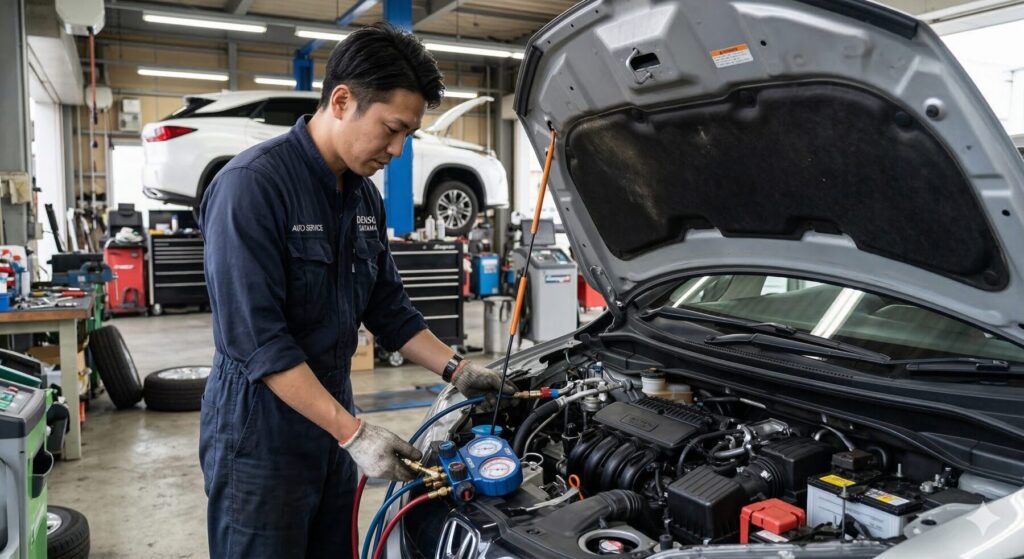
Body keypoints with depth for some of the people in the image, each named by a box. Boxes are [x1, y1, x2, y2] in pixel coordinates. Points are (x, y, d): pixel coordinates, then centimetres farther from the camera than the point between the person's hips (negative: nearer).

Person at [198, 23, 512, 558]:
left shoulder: (366, 197, 4)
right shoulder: (251, 185, -20)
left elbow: (389, 309, 12)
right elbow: (257, 340, -24)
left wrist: (456, 369, 2)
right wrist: (353, 432, -25)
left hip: (330, 428, 7)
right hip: (259, 436, -7)